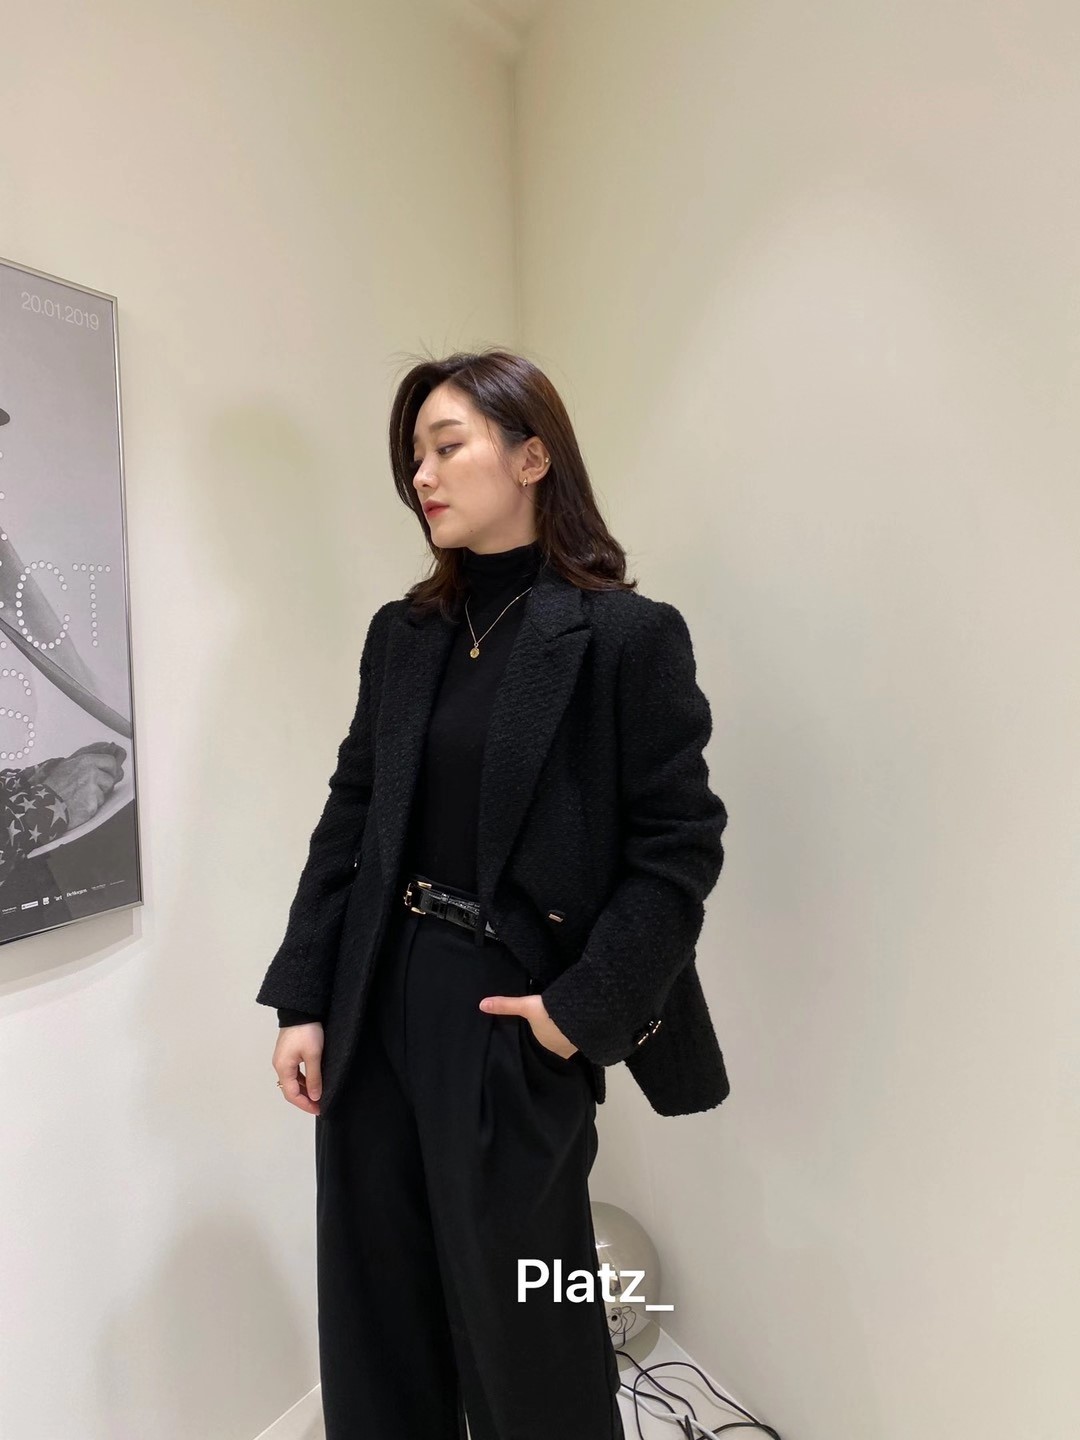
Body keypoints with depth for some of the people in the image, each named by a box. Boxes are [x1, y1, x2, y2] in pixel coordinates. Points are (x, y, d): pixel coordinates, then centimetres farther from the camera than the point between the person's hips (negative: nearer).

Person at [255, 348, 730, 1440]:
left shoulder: (630, 635, -9)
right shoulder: (401, 633, 6)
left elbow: (678, 847, -9)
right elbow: (349, 818, 6)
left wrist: (583, 1009, -13)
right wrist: (302, 1001, 3)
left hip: (513, 1020, -4)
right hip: (377, 1009, 5)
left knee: (522, 1322, 15)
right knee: (373, 1313, 19)